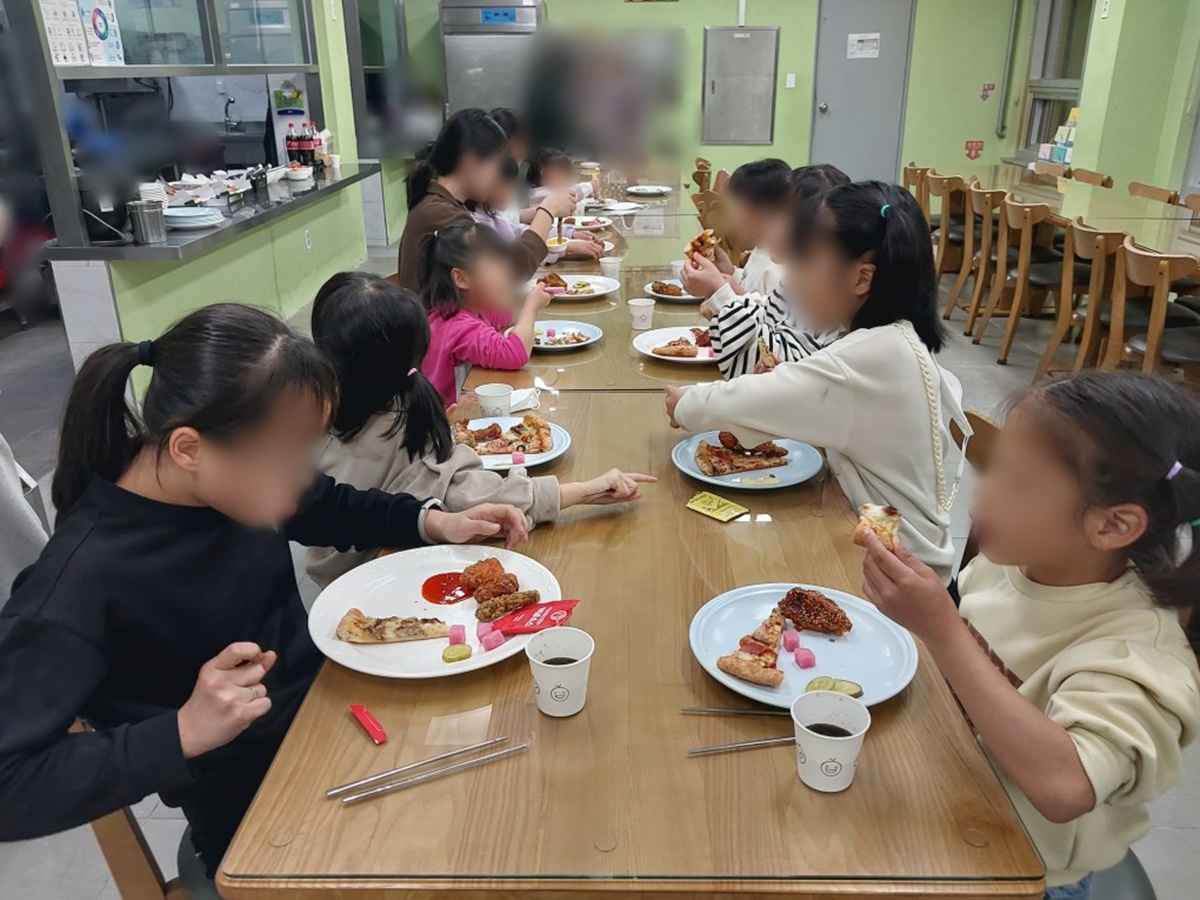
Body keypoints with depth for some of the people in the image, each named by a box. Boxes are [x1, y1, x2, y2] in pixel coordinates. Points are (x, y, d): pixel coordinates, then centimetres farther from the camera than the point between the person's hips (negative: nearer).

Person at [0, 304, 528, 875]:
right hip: (250, 812, -6)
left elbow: (328, 509, 9)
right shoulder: (79, 585, -28)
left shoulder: (237, 471, -11)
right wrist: (183, 733, -34)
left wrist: (434, 522, -6)